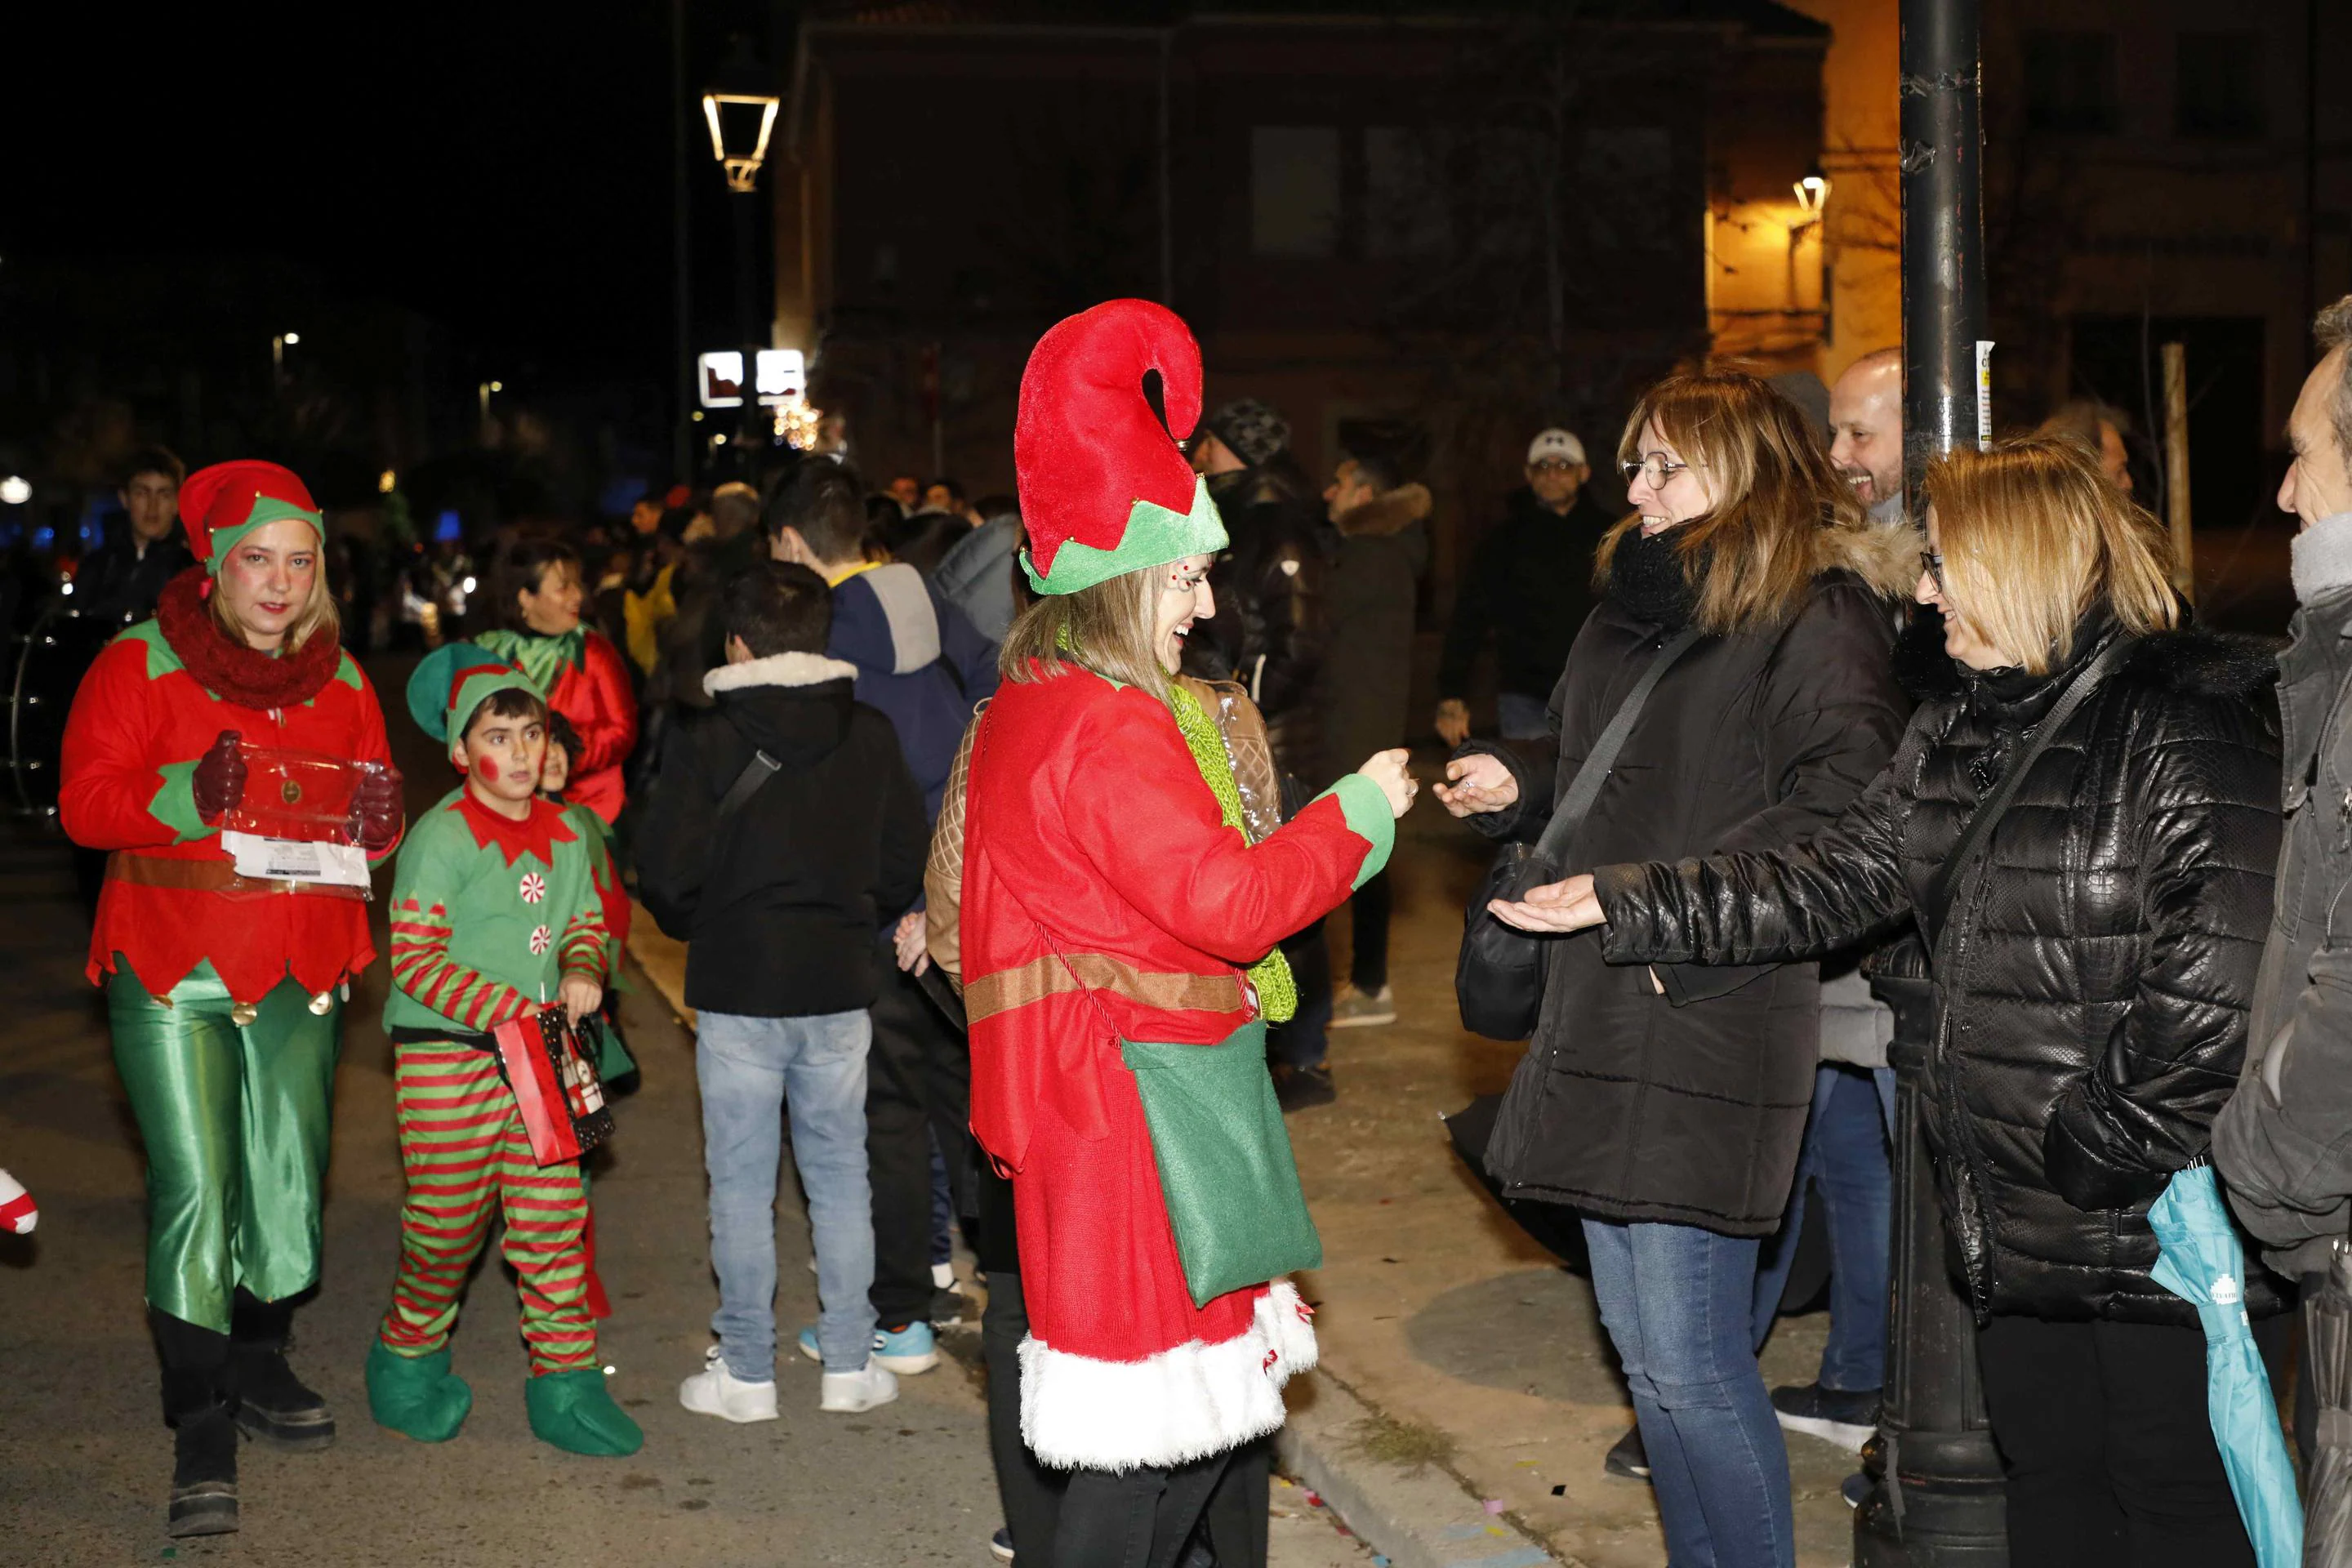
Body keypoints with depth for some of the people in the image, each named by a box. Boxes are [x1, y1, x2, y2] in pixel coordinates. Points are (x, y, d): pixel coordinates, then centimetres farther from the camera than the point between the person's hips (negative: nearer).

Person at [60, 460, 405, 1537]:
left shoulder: (340, 681, 12)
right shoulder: (139, 665, -2)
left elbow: (374, 806, 15)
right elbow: (85, 800, -8)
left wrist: (376, 818, -9)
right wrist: (190, 795, -24)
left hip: (300, 975, 4)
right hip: (169, 970, -4)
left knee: (289, 1180, 9)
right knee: (193, 1187, -9)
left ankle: (260, 1365, 30)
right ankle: (201, 1427, -2)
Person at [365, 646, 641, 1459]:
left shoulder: (565, 834, 9)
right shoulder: (440, 838, -10)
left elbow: (587, 922, 19)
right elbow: (416, 960, -13)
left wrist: (583, 971, -4)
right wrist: (514, 1011, -19)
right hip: (445, 1056, -5)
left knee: (554, 1218, 2)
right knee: (448, 1222, 4)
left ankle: (566, 1383, 10)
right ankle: (408, 1359, 28)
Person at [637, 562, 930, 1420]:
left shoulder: (708, 741, -10)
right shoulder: (870, 736, 0)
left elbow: (668, 875, -10)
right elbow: (908, 862, 3)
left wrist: (704, 929, 10)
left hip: (737, 993, -3)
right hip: (839, 987, 3)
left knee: (742, 1185, 6)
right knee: (840, 1176, 11)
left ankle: (746, 1372, 11)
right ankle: (849, 1365, 16)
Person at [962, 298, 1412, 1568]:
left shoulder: (1029, 710, 15)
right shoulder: (1109, 728, -18)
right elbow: (1224, 900, -21)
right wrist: (1357, 810, -9)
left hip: (1081, 1082, 11)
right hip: (1134, 1093, -11)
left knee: (1229, 1368, 17)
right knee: (1167, 1411, -5)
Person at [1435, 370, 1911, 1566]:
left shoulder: (1814, 614, -9)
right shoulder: (1632, 603, 17)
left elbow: (1848, 795, -23)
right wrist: (1513, 781, 9)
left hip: (1714, 1023, -8)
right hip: (1603, 1017, 9)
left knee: (1688, 1358, -5)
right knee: (1642, 1345, 15)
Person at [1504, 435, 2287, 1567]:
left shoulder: (2188, 725, -14)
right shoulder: (1965, 723, 13)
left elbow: (2226, 969, -21)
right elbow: (1839, 878, 12)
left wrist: (2113, 1148, -20)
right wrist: (1618, 904, 7)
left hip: (2155, 1220, -8)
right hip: (2018, 1219, 8)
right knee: (2046, 1477, 18)